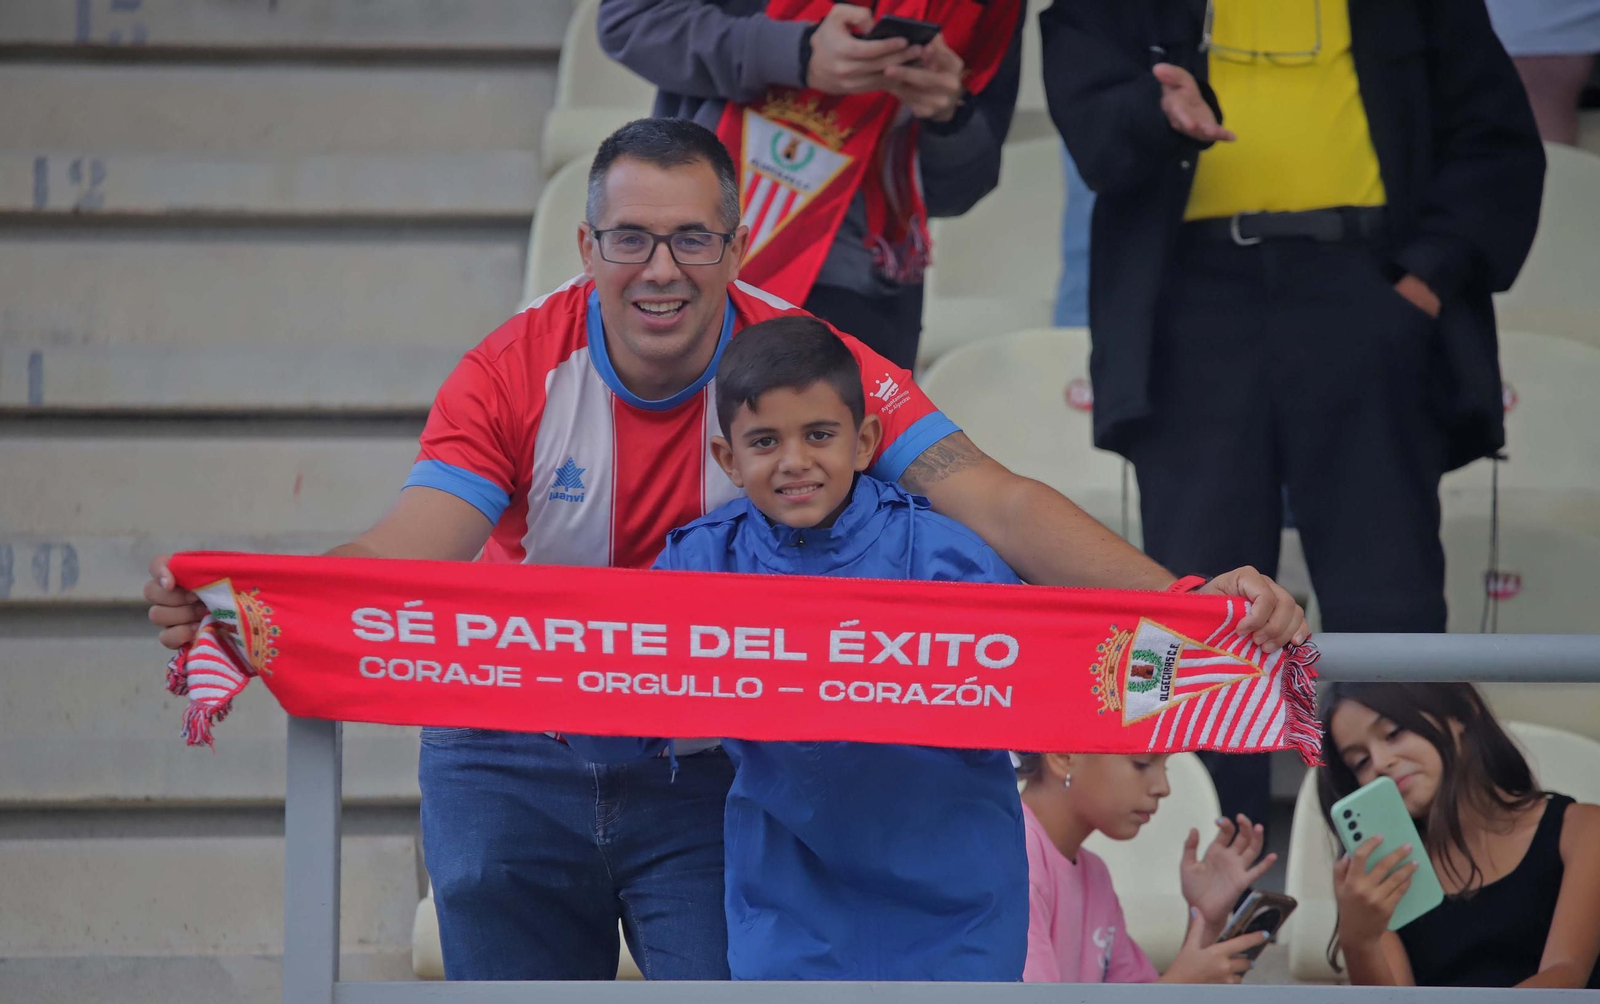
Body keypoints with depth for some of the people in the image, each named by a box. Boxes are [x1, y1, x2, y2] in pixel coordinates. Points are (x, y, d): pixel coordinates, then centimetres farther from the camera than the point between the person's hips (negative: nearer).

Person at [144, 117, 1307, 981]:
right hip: (515, 761, 1)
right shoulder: (515, 371, -14)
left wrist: (1182, 599, -38)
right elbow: (413, 545, -27)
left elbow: (991, 502, -23)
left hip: (711, 769, -1)